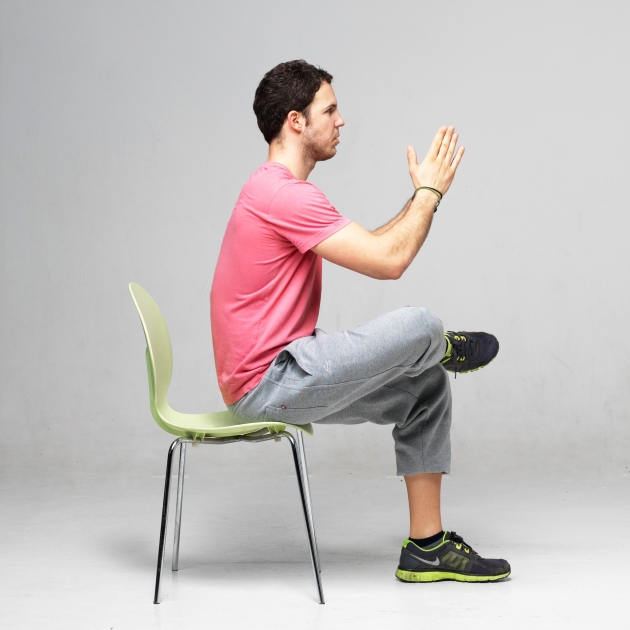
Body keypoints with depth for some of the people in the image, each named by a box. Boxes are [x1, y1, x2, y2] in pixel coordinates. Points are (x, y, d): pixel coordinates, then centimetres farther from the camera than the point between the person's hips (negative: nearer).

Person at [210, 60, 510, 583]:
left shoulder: (279, 191, 16)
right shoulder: (283, 194, -20)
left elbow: (371, 247, 24)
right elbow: (388, 261, -19)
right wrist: (431, 192, -6)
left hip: (282, 377, 11)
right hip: (270, 384, -11)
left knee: (425, 387, 12)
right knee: (420, 327, -18)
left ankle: (427, 546, 13)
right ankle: (445, 348, 23)